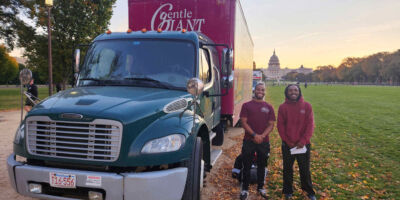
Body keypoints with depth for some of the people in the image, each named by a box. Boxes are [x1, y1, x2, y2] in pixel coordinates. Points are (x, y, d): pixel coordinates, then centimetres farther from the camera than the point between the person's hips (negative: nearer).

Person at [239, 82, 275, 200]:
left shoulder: (269, 107, 7)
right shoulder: (247, 105, 2)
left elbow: (271, 125, 2)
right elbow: (244, 122, -5)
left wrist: (262, 136, -14)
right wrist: (254, 135, -16)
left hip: (264, 142, 2)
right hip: (249, 141, -2)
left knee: (262, 165, 13)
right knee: (247, 166, 5)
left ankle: (260, 187, 29)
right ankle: (245, 189, 16)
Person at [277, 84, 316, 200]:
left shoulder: (306, 106, -3)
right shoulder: (283, 107, -2)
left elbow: (310, 125, -6)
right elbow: (280, 126, -4)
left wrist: (303, 141, -14)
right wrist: (287, 141, -10)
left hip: (303, 144, 0)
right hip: (287, 144, 0)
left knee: (305, 169, 12)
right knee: (287, 168, 12)